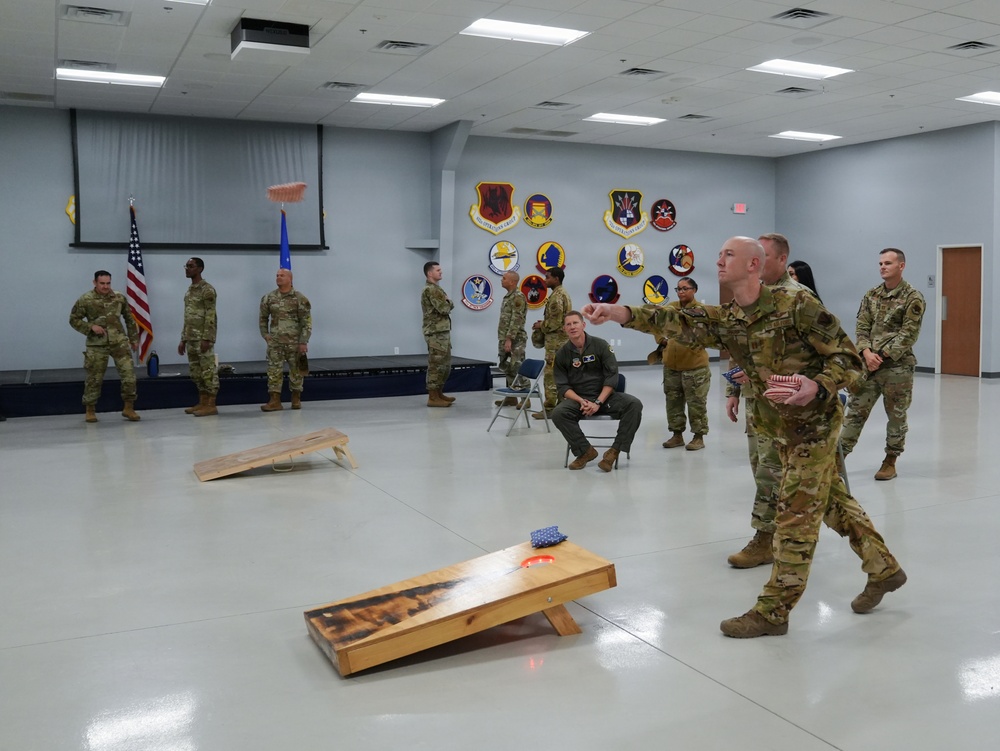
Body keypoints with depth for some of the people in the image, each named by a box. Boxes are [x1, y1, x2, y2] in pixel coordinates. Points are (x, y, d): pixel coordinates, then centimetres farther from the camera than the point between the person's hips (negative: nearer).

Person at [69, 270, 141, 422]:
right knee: (94, 378, 4)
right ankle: (90, 410, 22)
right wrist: (91, 327, -14)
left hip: (119, 342, 2)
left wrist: (134, 338, 14)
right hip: (97, 344, -2)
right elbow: (74, 319, 2)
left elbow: (129, 318, 14)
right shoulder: (85, 300, -5)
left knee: (129, 374, -6)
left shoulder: (119, 298, 4)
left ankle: (129, 408, 7)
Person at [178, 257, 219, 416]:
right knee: (196, 372, 10)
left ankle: (211, 405, -6)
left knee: (208, 371, -7)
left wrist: (206, 338, -21)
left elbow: (211, 316, -15)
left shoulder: (207, 289, -9)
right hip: (191, 339, 9)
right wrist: (183, 339, 17)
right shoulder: (189, 291, 18)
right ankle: (202, 403, 17)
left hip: (203, 338, -9)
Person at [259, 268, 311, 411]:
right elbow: (263, 318, 18)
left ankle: (296, 399, 18)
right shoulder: (268, 298, 6)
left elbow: (306, 322, -6)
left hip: (295, 342, -2)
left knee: (296, 371, 6)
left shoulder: (300, 298, -5)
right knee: (274, 370, -3)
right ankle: (275, 401, -1)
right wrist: (265, 334, 6)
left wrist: (303, 342, -11)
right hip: (275, 342, 3)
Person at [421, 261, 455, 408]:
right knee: (435, 365, -8)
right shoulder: (430, 289, -13)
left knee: (445, 365, 15)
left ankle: (438, 393, 23)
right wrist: (448, 303, 0)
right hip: (436, 333, -10)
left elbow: (449, 306, 17)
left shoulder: (436, 288, 20)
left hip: (443, 332, 10)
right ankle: (433, 398, -5)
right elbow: (444, 309, -19)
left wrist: (447, 303, -3)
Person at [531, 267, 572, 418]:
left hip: (556, 340, -11)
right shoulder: (563, 293, 16)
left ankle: (549, 408, -8)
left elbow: (555, 322, -22)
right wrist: (543, 323, 13)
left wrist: (541, 325, -7)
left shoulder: (557, 296, -17)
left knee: (551, 374, -9)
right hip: (562, 339, 11)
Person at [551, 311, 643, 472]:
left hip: (605, 396, 0)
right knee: (558, 413, -30)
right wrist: (581, 401, -18)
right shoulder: (562, 354, 2)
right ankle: (586, 451, -14)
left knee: (634, 405, -27)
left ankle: (614, 451, -22)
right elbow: (563, 386, 0)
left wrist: (598, 402, -17)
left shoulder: (601, 345, -2)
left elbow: (611, 377, -6)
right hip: (578, 399, 0)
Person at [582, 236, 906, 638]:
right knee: (834, 502, 20)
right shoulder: (725, 320, 0)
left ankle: (772, 611, 9)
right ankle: (883, 569, 39)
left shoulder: (797, 304, -20)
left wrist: (817, 386, -36)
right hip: (781, 428, 7)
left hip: (815, 424, -7)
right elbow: (676, 321, -15)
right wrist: (619, 313, -30)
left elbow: (848, 358, -16)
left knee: (795, 517, -1)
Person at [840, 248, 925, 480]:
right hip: (869, 364, 4)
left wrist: (882, 356, -16)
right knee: (855, 410, 3)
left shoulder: (913, 298, -6)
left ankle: (890, 461, 19)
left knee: (896, 415, 7)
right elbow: (862, 327, 6)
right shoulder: (871, 295, 10)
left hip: (898, 366, -4)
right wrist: (867, 352, -11)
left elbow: (908, 335, -11)